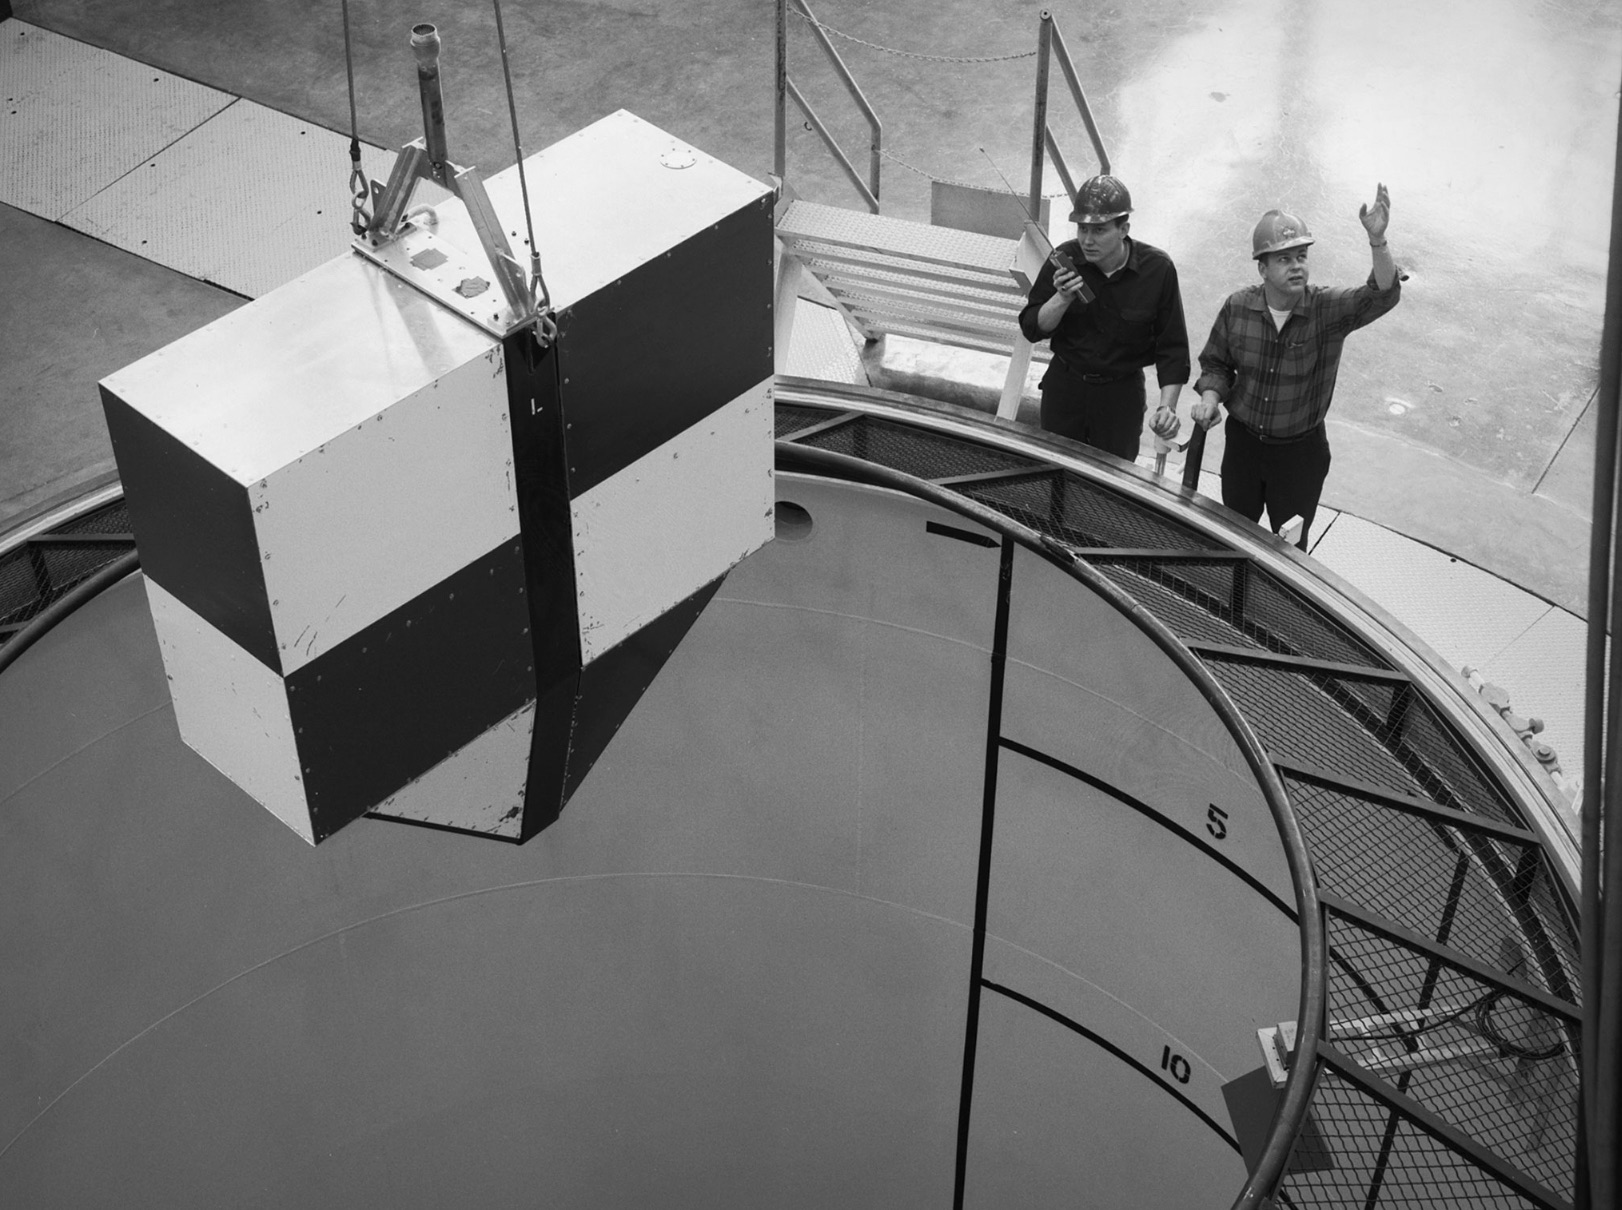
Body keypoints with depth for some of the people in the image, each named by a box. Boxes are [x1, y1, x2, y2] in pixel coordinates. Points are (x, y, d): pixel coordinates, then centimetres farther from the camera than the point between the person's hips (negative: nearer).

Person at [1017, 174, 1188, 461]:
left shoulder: (1157, 269, -12)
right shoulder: (1065, 259, -8)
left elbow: (1173, 346, -6)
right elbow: (1032, 328, -5)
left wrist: (1167, 407, -16)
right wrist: (1062, 299, -24)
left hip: (1122, 393, -1)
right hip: (1064, 385, 2)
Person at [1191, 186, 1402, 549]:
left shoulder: (1328, 308, -17)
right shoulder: (1237, 308, -10)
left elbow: (1382, 295, -34)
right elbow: (1216, 363, 4)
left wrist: (1378, 241, -49)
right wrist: (1210, 398, -16)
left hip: (1301, 450, -2)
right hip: (1243, 441, 2)